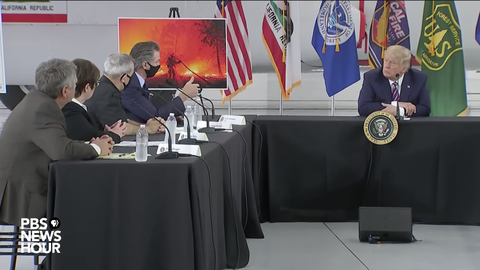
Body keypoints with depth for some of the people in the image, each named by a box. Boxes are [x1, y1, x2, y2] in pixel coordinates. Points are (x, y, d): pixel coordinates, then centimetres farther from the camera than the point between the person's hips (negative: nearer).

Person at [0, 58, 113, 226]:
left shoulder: (37, 100, 6)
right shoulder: (44, 109, -21)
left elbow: (57, 143, 11)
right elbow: (62, 150, -32)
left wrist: (90, 144, -1)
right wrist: (95, 148, -14)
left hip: (20, 188, 9)